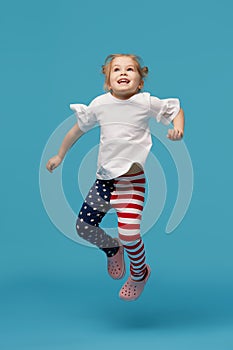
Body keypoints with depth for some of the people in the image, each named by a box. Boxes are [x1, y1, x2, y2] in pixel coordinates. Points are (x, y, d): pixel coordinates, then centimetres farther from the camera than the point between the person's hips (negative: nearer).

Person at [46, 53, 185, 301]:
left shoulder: (147, 102, -5)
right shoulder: (100, 104, 1)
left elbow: (175, 108, 10)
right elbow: (78, 129, 15)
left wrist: (178, 128, -12)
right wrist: (60, 155, 22)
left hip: (132, 180, -4)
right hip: (104, 178, 4)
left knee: (129, 234, -18)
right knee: (83, 227, 7)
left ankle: (140, 273, 15)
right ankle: (113, 249, 40)